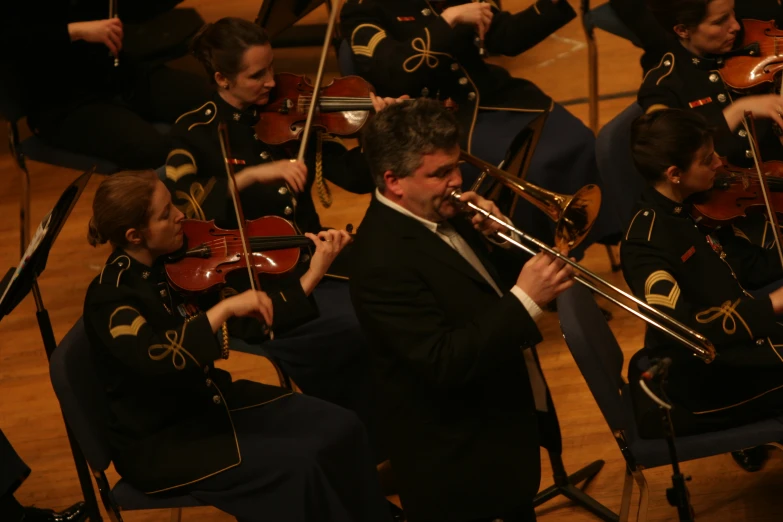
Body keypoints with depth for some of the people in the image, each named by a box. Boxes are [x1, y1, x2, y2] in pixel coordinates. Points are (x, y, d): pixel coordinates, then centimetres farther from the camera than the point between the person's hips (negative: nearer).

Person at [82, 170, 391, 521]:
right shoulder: (110, 296, -20)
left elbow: (261, 319, 3)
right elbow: (160, 360, -38)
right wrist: (224, 308, -35)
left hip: (209, 401, 8)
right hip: (158, 442, -8)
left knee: (340, 429, -6)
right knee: (297, 466, -23)